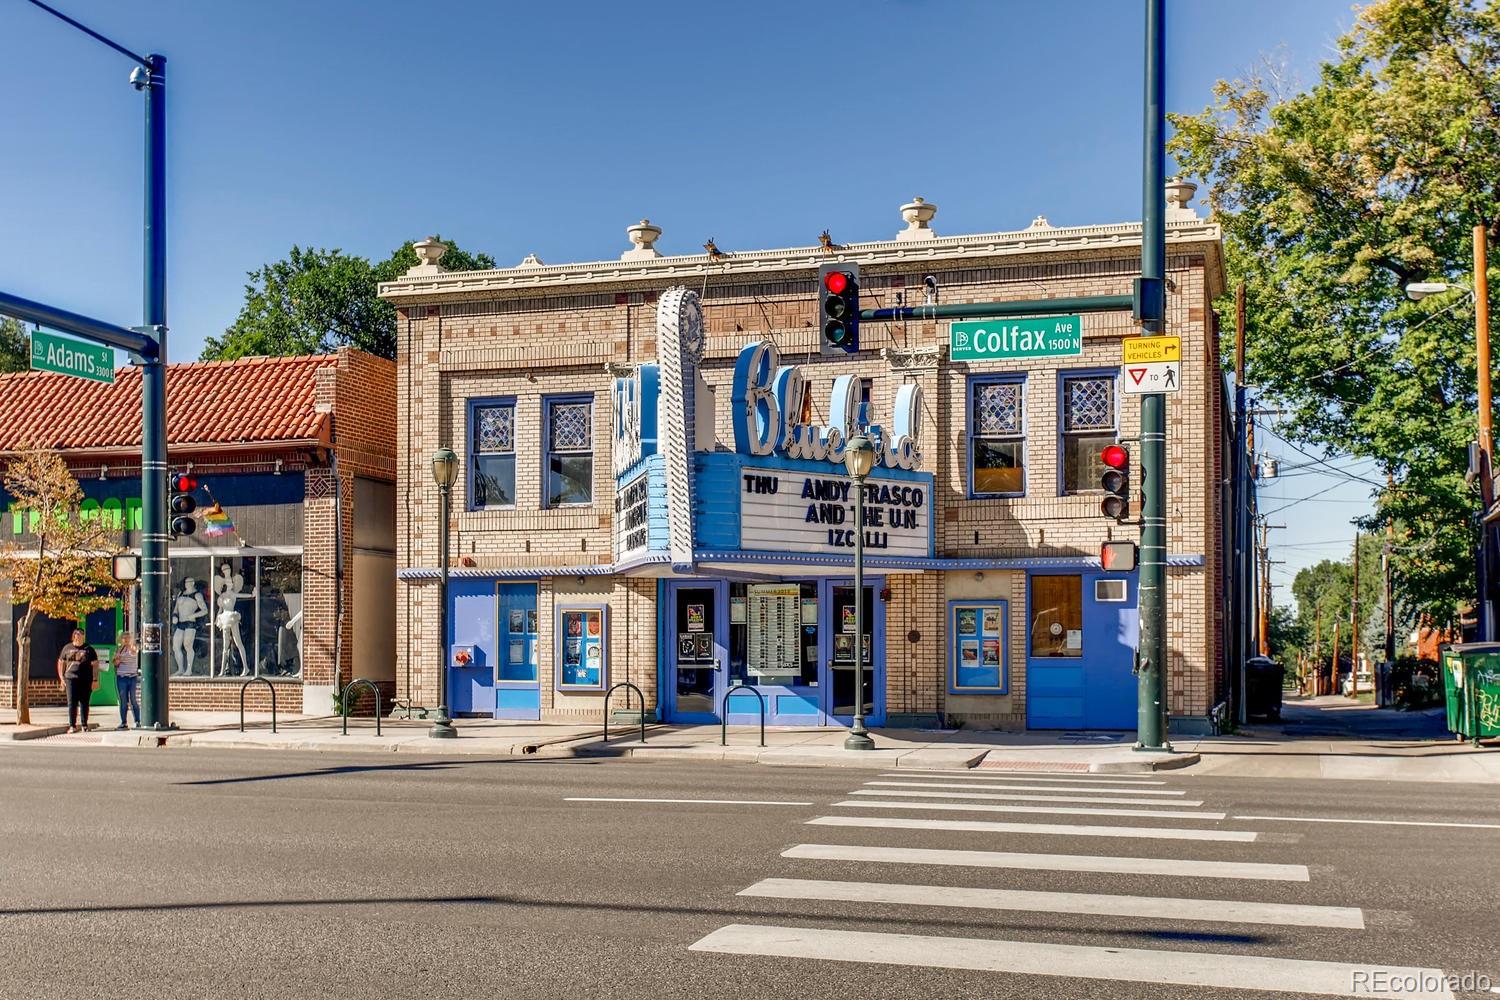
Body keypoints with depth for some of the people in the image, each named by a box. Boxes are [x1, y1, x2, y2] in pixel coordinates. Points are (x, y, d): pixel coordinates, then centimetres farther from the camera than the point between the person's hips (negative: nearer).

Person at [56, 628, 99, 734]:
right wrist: (62, 678, 7)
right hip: (71, 679, 1)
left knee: (84, 703, 5)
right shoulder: (67, 648, 10)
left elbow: (95, 664, 3)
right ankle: (72, 726, -2)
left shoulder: (89, 649, 5)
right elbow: (61, 663, 16)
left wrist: (95, 680, -3)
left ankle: (84, 725, 13)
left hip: (86, 680, -1)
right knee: (72, 703, -4)